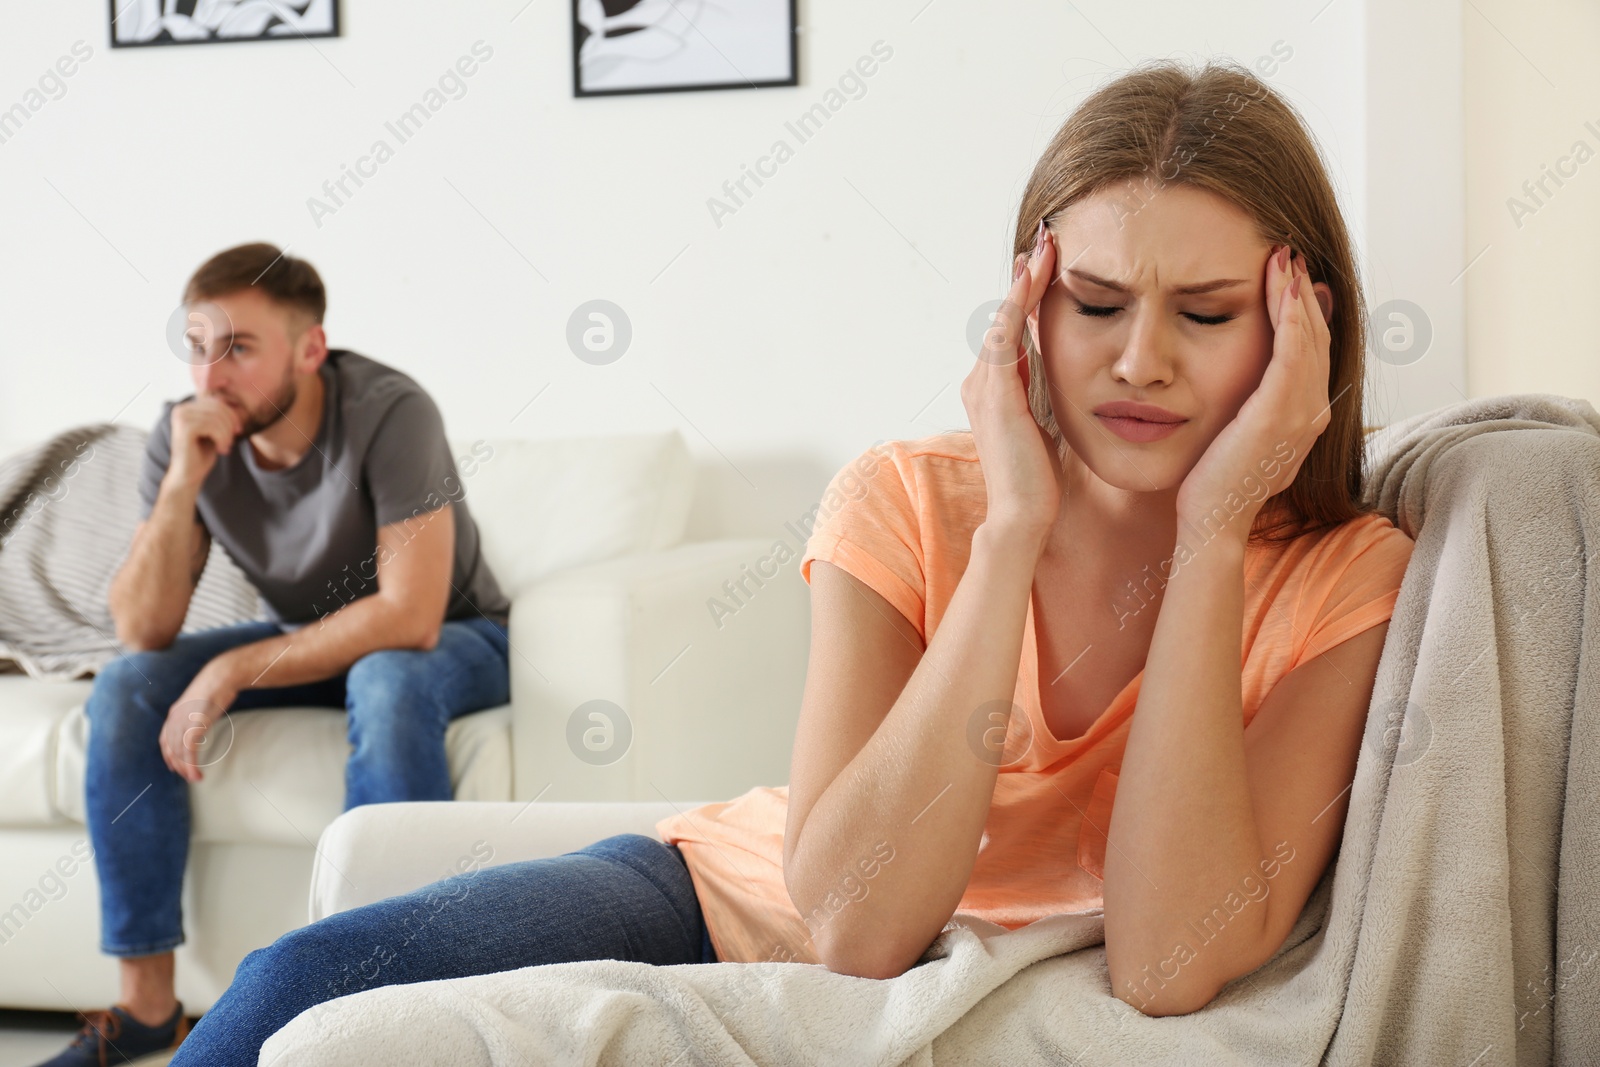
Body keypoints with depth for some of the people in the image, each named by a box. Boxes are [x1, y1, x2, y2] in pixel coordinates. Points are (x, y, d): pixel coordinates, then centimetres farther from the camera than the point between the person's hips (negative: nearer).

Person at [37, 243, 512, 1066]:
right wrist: (183, 484, -30)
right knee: (125, 691, -15)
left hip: (448, 641, -5)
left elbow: (410, 617, -33)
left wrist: (232, 673, -30)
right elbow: (142, 633, -17)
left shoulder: (387, 412, -28)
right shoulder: (185, 436, -13)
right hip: (300, 640, 5)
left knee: (387, 682, -38)